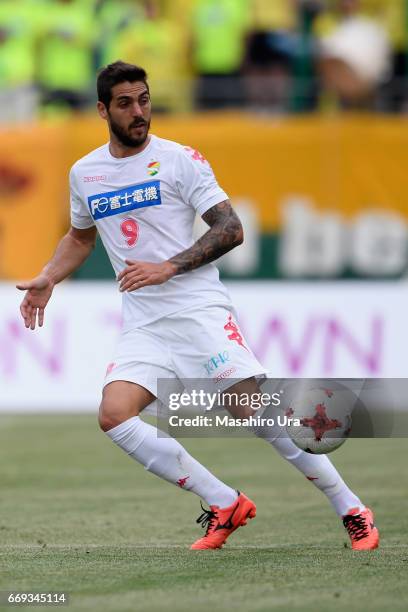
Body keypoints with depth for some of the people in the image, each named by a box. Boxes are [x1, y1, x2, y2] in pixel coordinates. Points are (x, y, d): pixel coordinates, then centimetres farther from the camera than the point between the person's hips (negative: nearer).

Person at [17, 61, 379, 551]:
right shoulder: (84, 174, 13)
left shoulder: (180, 159, -2)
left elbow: (231, 228, -7)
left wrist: (168, 268, -16)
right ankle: (224, 505, -7)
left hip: (200, 309, -5)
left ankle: (351, 510, -5)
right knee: (114, 415, -18)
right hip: (143, 325, 5)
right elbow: (80, 236, 32)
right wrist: (48, 280, 16)